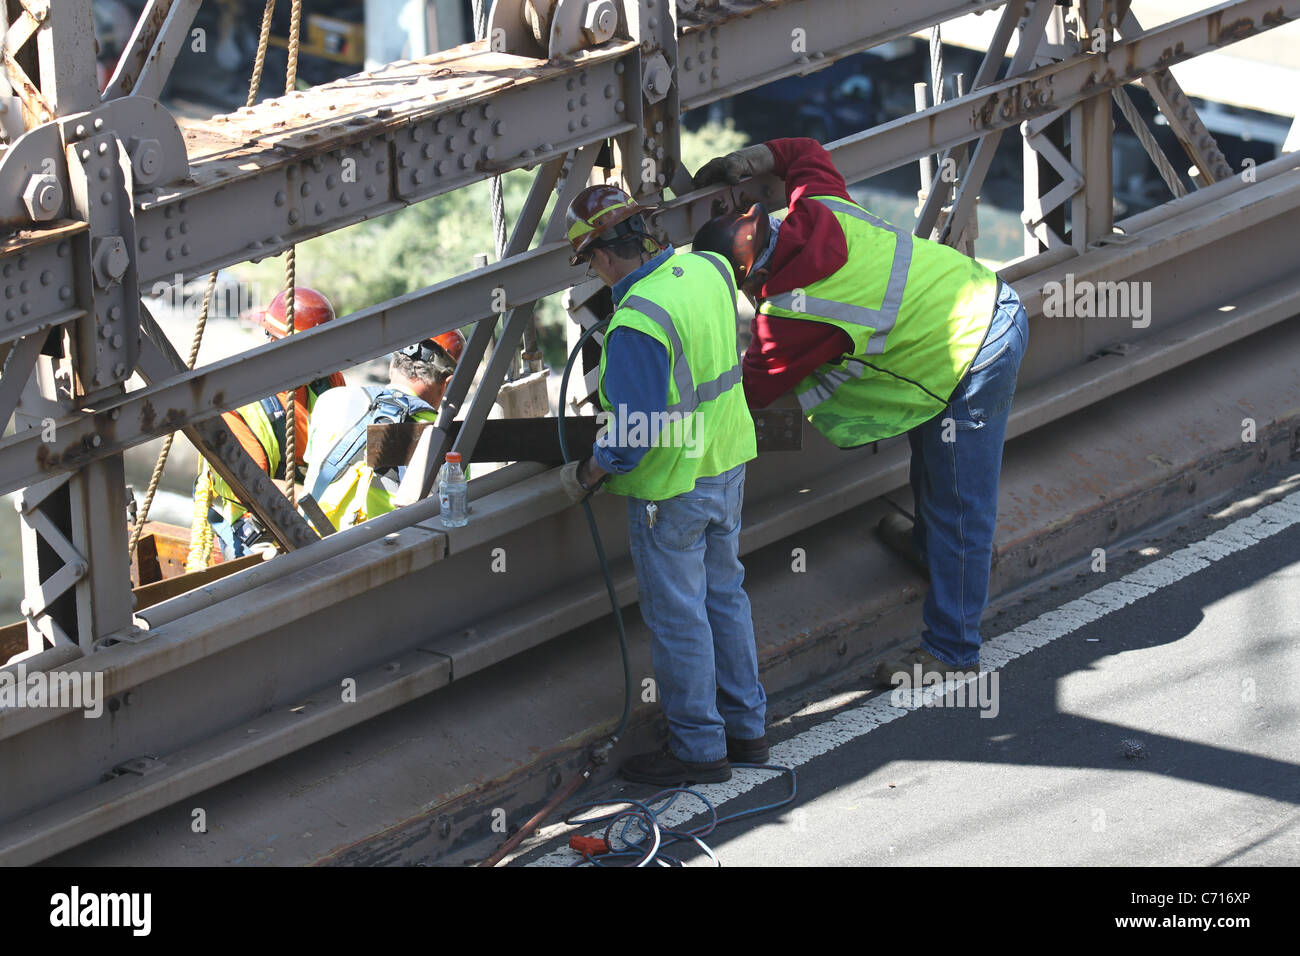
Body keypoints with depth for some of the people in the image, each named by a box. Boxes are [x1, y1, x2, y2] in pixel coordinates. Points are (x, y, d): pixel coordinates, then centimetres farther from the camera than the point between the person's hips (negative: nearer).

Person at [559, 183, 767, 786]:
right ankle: (745, 728, 31)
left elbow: (632, 435, -24)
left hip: (671, 486, -8)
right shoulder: (709, 270, -4)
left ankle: (699, 748, 17)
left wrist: (584, 476, -8)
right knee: (724, 595, 21)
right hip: (727, 463, 8)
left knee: (677, 617, 6)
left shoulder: (637, 324, -28)